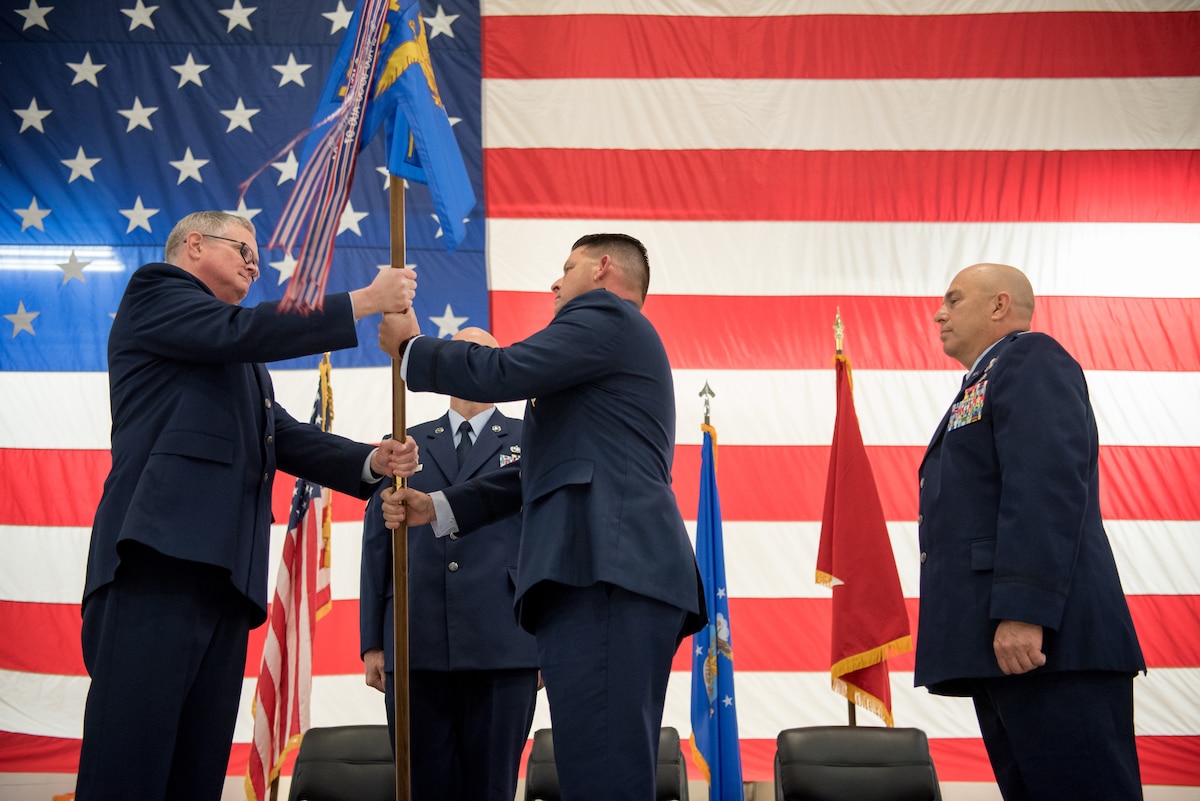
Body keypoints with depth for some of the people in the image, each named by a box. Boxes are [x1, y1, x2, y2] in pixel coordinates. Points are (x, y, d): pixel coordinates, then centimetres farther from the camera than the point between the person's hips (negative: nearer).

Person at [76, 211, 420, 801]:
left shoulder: (239, 359, 33)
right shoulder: (153, 291, 10)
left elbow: (285, 437, 22)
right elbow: (242, 330, -8)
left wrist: (372, 463, 4)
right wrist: (364, 301, -4)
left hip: (223, 568, 8)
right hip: (162, 553, -8)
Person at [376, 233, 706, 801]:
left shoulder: (605, 311, 3)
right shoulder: (608, 337, 33)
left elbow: (501, 373, -9)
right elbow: (540, 470, 30)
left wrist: (409, 346, 8)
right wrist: (437, 507, 25)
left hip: (604, 575, -11)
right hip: (603, 574, 11)